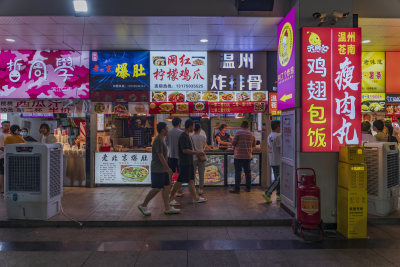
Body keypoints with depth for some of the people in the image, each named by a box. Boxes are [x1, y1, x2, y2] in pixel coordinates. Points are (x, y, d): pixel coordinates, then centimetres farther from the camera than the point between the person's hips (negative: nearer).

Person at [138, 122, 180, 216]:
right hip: (158, 170, -10)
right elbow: (160, 156, -20)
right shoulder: (158, 140, -16)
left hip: (163, 169, 10)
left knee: (166, 187, 7)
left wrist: (168, 168, 21)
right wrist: (168, 169, -18)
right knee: (156, 189, -5)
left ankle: (167, 208, 11)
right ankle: (143, 205, 8)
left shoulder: (161, 140, 15)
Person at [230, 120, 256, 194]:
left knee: (238, 172, -2)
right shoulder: (251, 134, 7)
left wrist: (235, 145, 13)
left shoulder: (238, 132, -8)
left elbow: (233, 143, -9)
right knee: (248, 172, 14)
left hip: (239, 155, -5)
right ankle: (248, 188, 20)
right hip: (248, 156, 5)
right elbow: (254, 145, 14)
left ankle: (237, 189, -1)